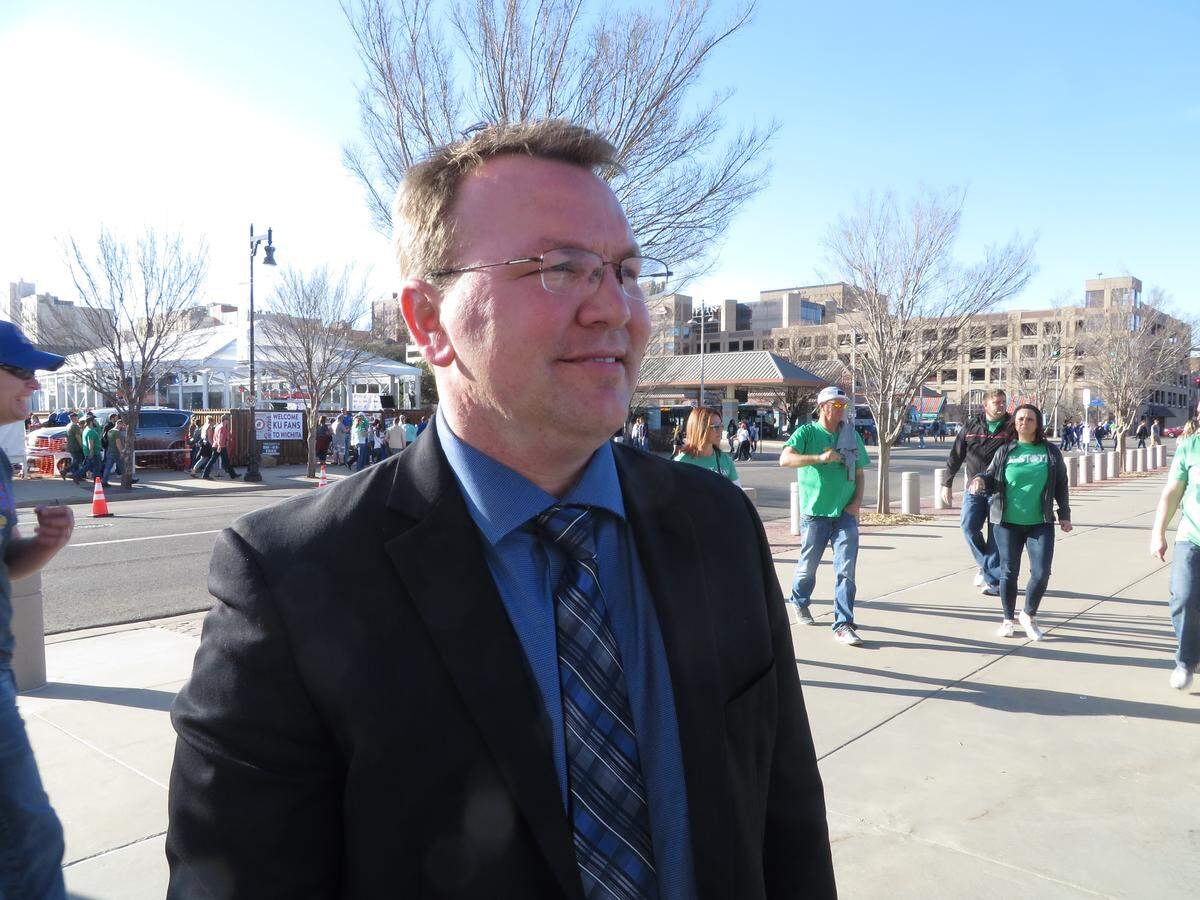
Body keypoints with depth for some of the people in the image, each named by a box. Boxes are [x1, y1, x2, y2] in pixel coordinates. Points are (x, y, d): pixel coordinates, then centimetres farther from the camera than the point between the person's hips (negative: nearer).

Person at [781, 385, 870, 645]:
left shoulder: (851, 435, 10)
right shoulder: (807, 432, -3)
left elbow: (859, 473, 16)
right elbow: (785, 459, -19)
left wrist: (857, 503, 2)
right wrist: (820, 458, -29)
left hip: (846, 513, 3)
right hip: (815, 512, -3)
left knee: (846, 569, -5)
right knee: (808, 565, 10)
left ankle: (843, 624, -1)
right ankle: (800, 602, 39)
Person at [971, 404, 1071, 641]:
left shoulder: (1051, 452, 6)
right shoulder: (1005, 451, 4)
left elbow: (1061, 486, 11)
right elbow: (991, 479, 8)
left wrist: (1064, 515, 7)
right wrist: (980, 480, -15)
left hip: (1040, 524, 0)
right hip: (1007, 523, 0)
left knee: (1041, 573, -6)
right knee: (1009, 572, 4)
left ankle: (1029, 615, 19)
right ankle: (1008, 619, 22)